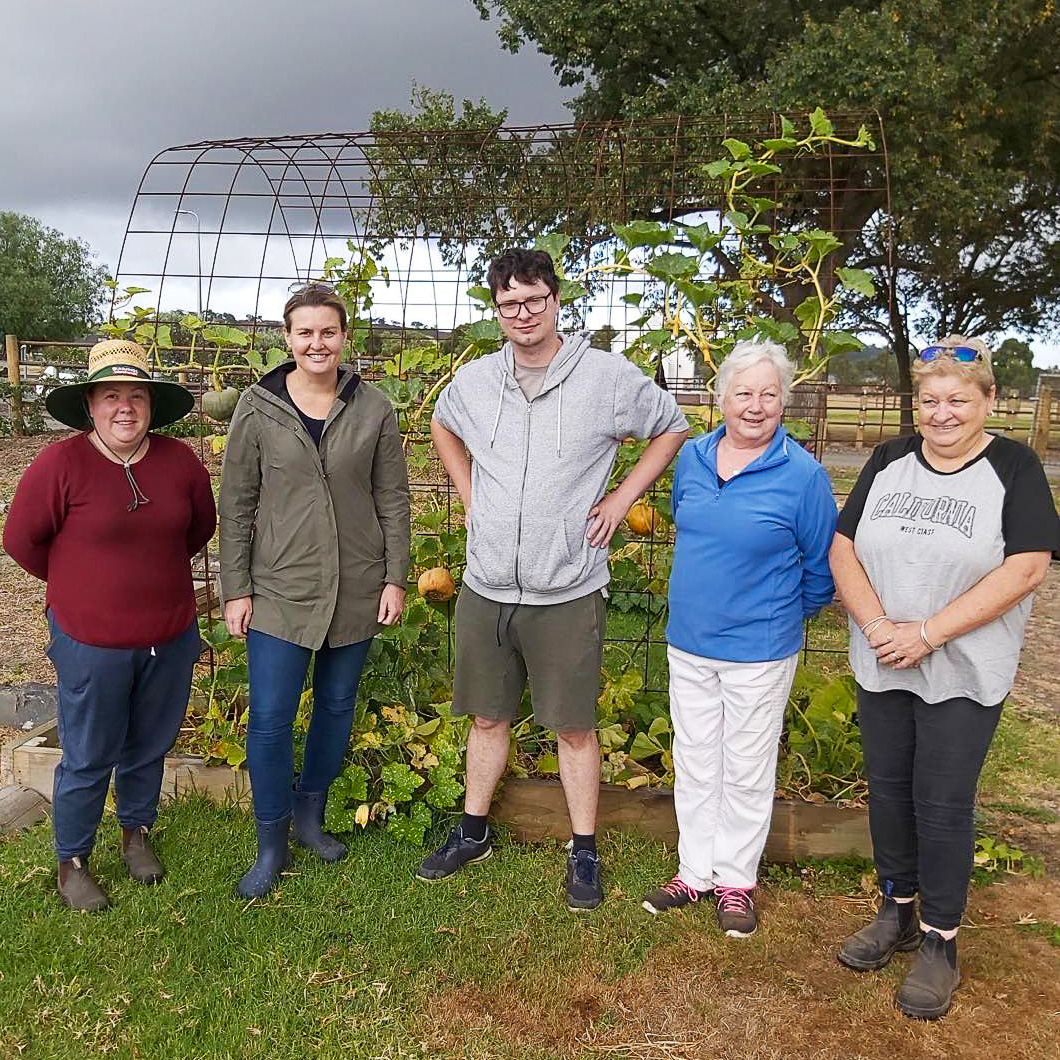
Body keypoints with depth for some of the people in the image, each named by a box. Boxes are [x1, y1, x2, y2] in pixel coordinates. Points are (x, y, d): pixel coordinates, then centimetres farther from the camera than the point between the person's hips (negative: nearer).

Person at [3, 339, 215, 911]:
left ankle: (136, 832, 44)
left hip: (171, 635, 4)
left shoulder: (180, 461, -5)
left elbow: (201, 526, 13)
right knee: (88, 757, 9)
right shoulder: (60, 464, -15)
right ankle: (71, 863, 31)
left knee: (149, 745, 20)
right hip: (91, 640, -3)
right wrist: (79, 583, 4)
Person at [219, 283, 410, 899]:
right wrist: (236, 589, -3)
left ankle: (310, 816, 36)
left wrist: (395, 577, 0)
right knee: (269, 719, -1)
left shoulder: (373, 408, 0)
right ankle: (272, 847, 18)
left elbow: (393, 498, 4)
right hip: (279, 590, -2)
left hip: (357, 589, 2)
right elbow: (236, 505, 0)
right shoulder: (258, 408, -3)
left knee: (337, 706, 14)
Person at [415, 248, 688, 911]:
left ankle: (585, 853, 25)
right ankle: (473, 833, 35)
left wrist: (622, 498, -2)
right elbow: (442, 426, 25)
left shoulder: (609, 376, -8)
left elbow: (673, 431, 5)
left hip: (567, 594, -3)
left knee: (574, 728, 8)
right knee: (488, 717, 17)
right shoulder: (474, 381, 3)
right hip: (485, 588, 4)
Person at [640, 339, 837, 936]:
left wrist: (786, 616, 8)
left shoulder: (802, 474, -14)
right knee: (694, 763, 15)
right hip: (687, 642, 4)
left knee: (747, 771, 11)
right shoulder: (692, 457, 0)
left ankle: (736, 879, 30)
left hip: (759, 650, -4)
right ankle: (696, 870, 33)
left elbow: (822, 566, -2)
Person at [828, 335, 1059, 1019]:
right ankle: (898, 913, 33)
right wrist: (877, 624, -15)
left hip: (964, 675, -4)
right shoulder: (889, 461, 4)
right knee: (888, 790, 13)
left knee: (943, 804, 3)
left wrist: (928, 633, -19)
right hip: (882, 668, 4)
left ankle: (940, 942, 21)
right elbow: (843, 548, 1)